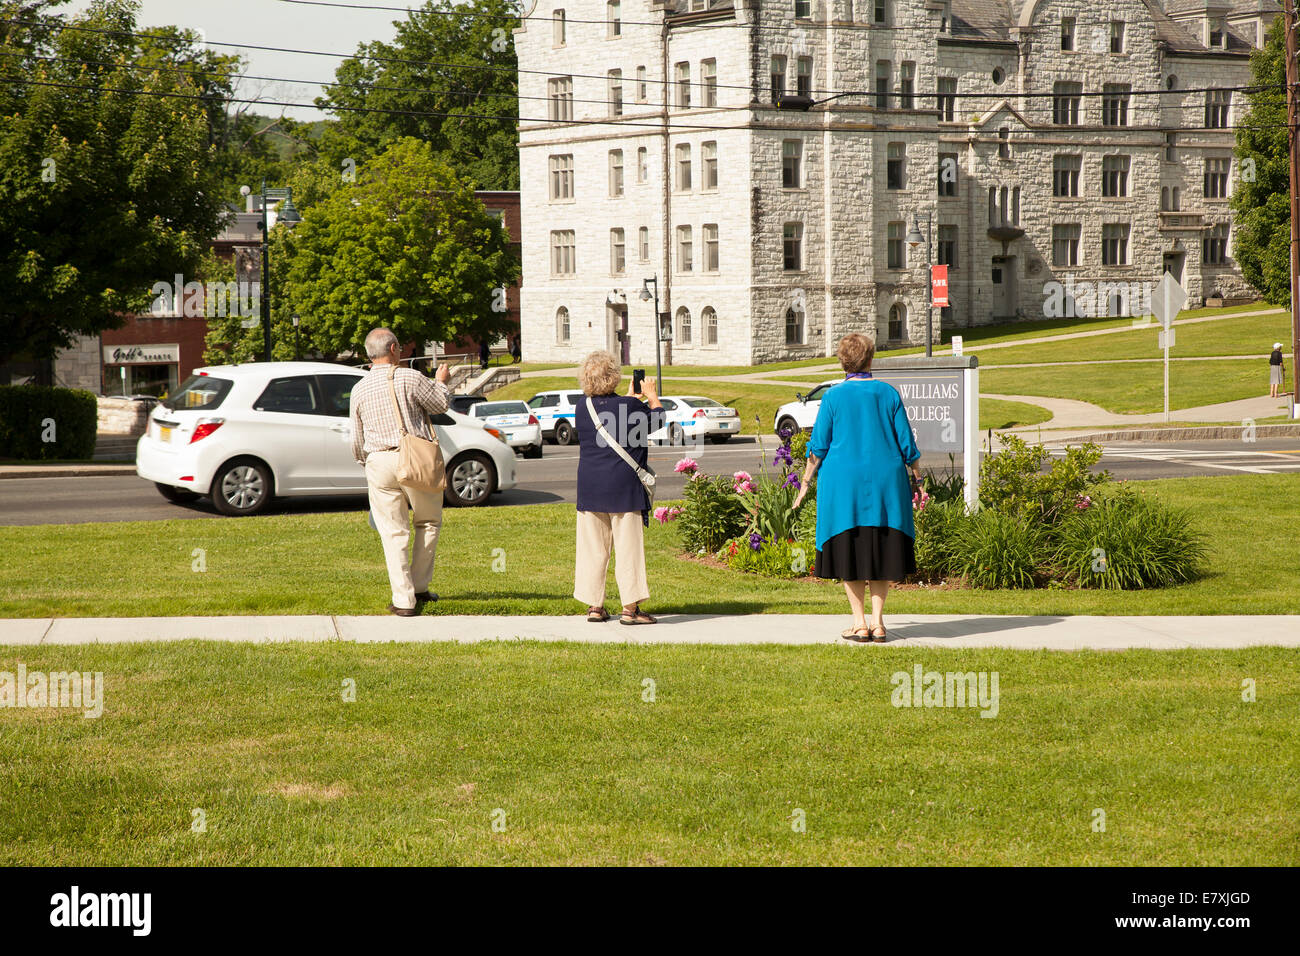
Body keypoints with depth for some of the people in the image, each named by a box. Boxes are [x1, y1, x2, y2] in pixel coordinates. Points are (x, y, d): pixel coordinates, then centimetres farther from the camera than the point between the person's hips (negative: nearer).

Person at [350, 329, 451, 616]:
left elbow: (357, 441, 13)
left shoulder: (359, 390, 7)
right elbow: (440, 404, 8)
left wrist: (365, 463, 31)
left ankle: (404, 600, -3)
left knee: (394, 533, 3)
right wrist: (441, 381, 27)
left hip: (379, 463, 2)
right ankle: (419, 587, 19)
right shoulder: (410, 378, -6)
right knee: (428, 522, 17)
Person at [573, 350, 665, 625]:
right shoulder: (630, 407, -10)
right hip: (624, 486, -4)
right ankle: (631, 607, 0)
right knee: (629, 545, 0)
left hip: (589, 486, 4)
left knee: (592, 547, 9)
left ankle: (594, 605, 12)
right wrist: (652, 396, 27)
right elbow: (658, 419, 9)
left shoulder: (582, 409, 3)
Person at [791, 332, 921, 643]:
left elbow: (818, 446, -2)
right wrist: (916, 470, 18)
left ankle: (859, 625, 4)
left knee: (848, 551, 6)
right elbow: (906, 443, 3)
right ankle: (878, 622, 6)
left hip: (843, 480, -2)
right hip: (885, 480, 2)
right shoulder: (889, 394, 0)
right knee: (881, 551, 10)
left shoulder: (834, 397, -5)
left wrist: (806, 481, 9)